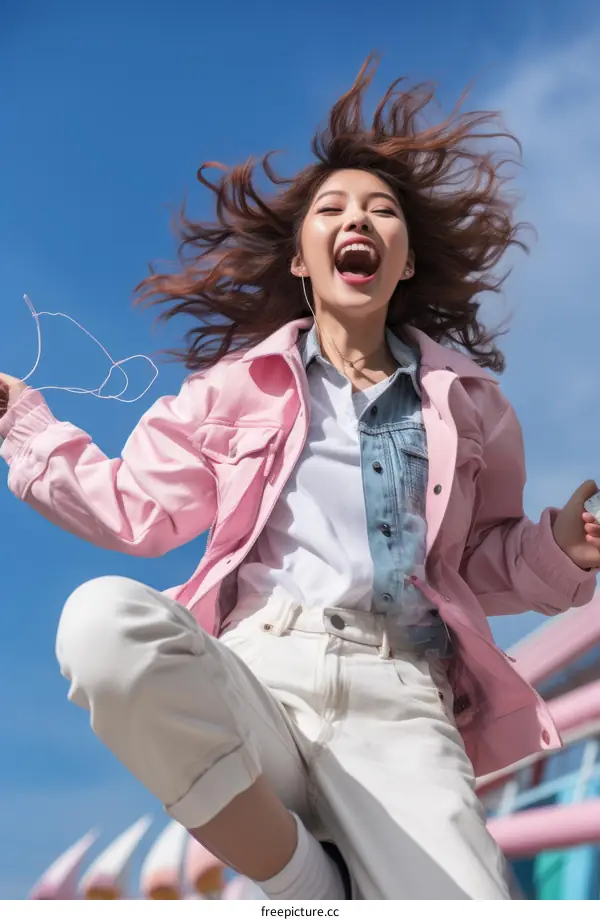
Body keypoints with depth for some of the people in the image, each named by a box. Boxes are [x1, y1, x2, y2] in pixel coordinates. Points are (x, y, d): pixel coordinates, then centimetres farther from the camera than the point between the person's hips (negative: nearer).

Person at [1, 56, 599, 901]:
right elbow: (136, 511, 15)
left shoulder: (464, 396, 17)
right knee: (104, 618, -34)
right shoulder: (239, 384, 15)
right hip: (254, 671, 2)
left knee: (464, 895, -30)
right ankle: (302, 880, -14)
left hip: (398, 696, -1)